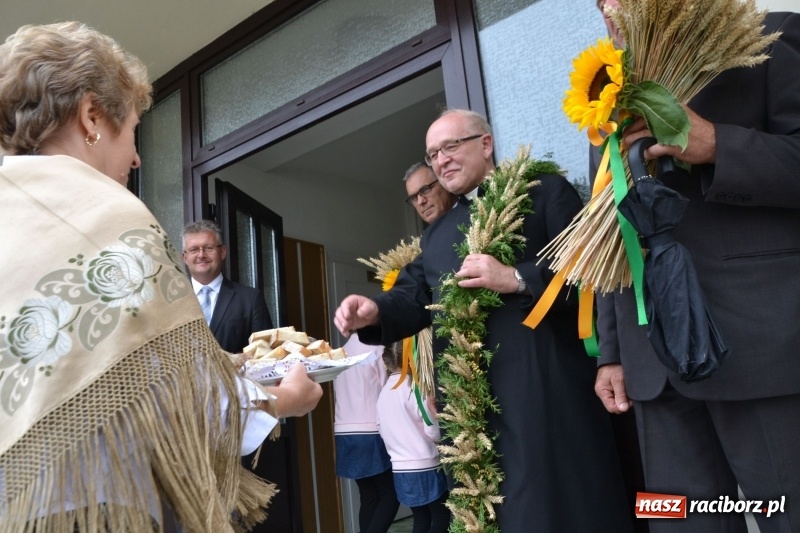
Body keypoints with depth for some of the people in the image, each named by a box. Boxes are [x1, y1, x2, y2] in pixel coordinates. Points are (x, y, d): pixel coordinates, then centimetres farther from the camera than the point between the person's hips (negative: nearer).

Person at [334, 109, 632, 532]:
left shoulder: (545, 191, 4)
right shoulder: (436, 233, 22)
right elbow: (413, 296, 12)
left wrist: (516, 278, -19)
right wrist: (375, 311, -8)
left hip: (543, 382, -5)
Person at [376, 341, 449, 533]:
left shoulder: (384, 392, 5)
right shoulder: (413, 387, -14)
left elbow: (383, 431, 10)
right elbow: (435, 433, -14)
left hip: (400, 470, 6)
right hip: (425, 468, -6)